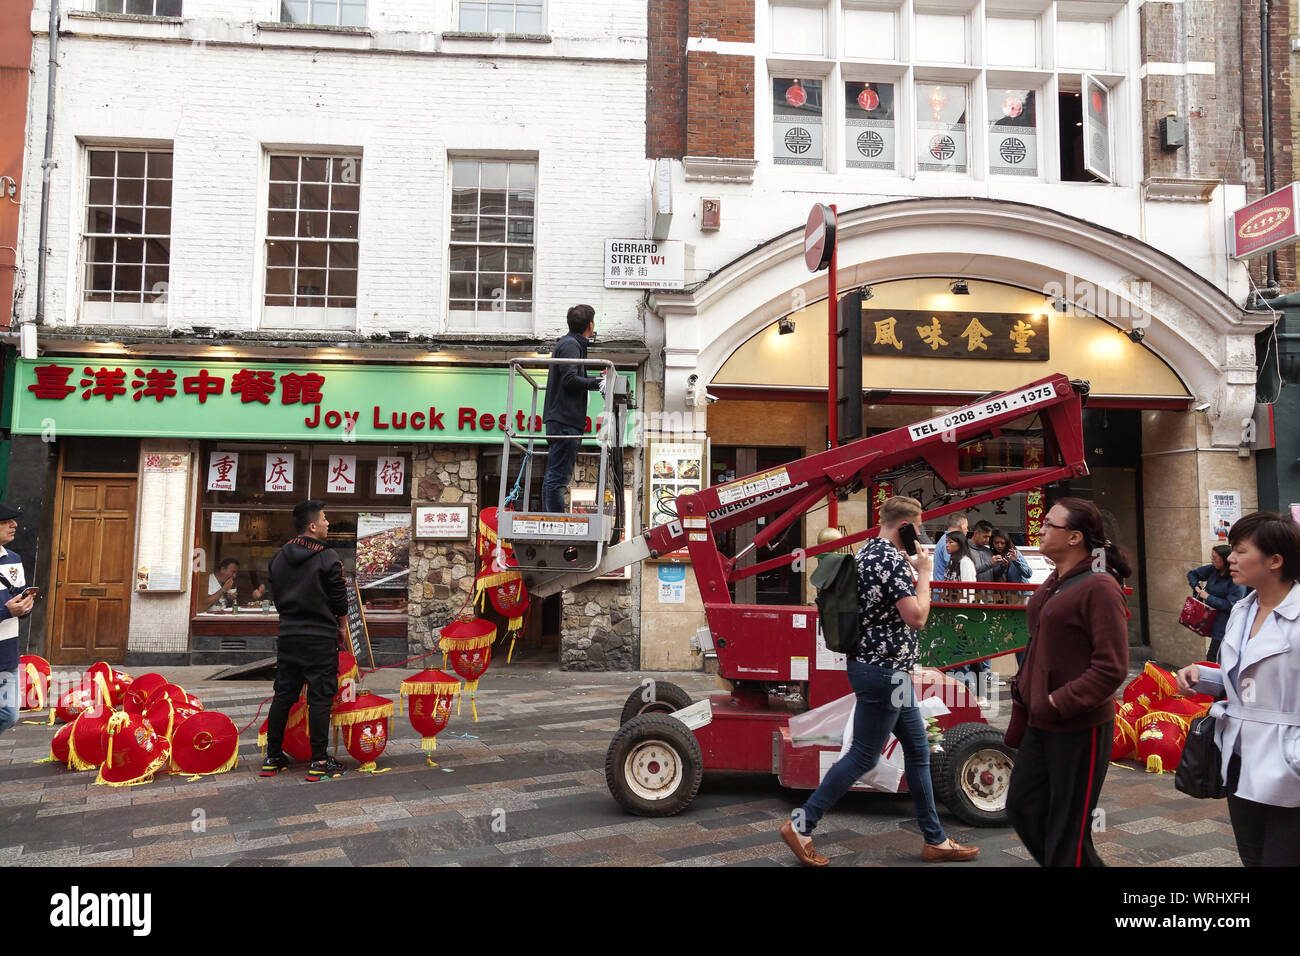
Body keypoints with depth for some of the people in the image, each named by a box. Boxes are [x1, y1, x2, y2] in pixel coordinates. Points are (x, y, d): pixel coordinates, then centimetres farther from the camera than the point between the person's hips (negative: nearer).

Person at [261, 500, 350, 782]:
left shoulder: (279, 557, 8)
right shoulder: (327, 557, -12)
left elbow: (276, 597, 14)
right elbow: (339, 600, -7)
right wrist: (342, 627, 10)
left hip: (288, 635, 6)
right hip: (320, 638, -6)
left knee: (283, 695, 12)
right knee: (319, 698, -2)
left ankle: (273, 758, 19)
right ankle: (319, 761, 1)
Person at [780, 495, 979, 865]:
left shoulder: (868, 551, 11)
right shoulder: (892, 559, -20)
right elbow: (916, 617, -21)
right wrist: (924, 574, -9)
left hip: (886, 669, 11)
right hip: (884, 672, -11)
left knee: (917, 750, 16)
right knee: (863, 757, -1)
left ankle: (935, 840, 25)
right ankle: (800, 826, 6)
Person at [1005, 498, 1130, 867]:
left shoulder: (1099, 587, -18)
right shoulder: (1053, 583, 9)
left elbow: (1111, 669, -21)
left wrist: (1059, 703, -20)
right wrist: (1026, 687, 11)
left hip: (1080, 728, -9)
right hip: (1042, 724, 9)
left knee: (1067, 828, 4)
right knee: (1023, 807, 16)